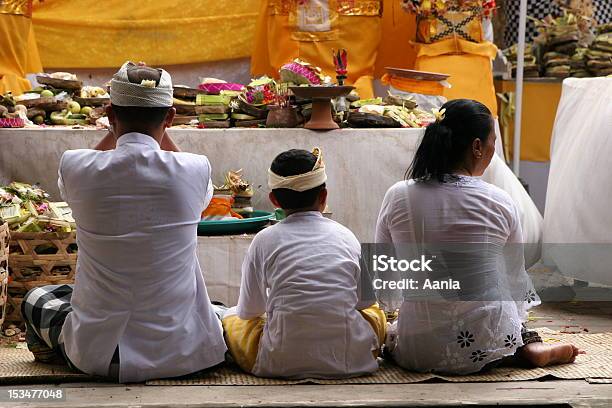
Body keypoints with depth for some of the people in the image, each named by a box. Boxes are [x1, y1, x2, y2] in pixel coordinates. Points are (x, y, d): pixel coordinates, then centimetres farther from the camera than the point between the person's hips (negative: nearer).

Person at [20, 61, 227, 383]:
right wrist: (159, 128, 14)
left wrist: (119, 126, 12)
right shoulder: (195, 170, -14)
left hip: (97, 354, 1)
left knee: (36, 298, 32)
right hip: (179, 354, -1)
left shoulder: (76, 168, -13)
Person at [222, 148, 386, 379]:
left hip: (281, 364, -1)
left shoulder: (265, 240, 0)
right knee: (375, 312, 31)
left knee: (231, 318, 25)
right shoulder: (346, 236, 4)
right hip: (349, 361, 1)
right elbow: (366, 300, 15)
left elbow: (249, 311, 9)